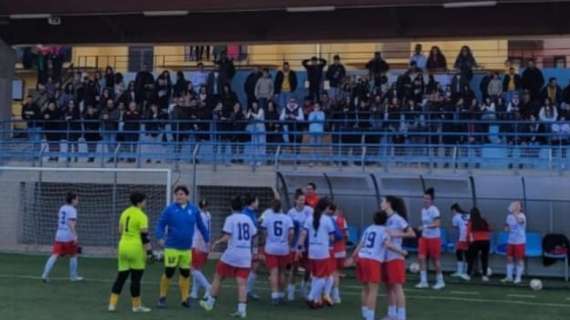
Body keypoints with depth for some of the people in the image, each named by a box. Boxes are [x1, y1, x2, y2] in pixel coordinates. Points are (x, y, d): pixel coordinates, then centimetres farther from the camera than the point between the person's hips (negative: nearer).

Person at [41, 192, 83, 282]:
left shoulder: (62, 208, 17)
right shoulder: (72, 210, -8)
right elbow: (71, 223, -20)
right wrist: (75, 236, -26)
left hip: (59, 235, 7)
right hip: (68, 236, -7)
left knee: (55, 255, -1)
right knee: (73, 255, 10)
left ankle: (45, 274, -13)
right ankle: (73, 276, 17)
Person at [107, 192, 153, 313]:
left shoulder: (125, 213, 11)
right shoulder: (142, 216, -13)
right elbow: (144, 236, -16)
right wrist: (149, 250, -11)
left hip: (123, 247, 7)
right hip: (136, 249, -7)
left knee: (121, 277, 11)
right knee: (136, 278, 2)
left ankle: (112, 304, 7)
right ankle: (137, 306, 11)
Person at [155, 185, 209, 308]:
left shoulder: (194, 210, 1)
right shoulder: (170, 209, -7)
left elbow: (201, 226, 9)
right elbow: (160, 224, -5)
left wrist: (207, 240, 12)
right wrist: (160, 237, -20)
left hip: (187, 248, 3)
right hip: (172, 247, -3)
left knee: (186, 273, 10)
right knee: (168, 272, -3)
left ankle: (184, 298, 21)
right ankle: (162, 297, 14)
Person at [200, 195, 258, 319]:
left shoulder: (230, 219, -5)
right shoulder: (248, 219, 10)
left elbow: (227, 237, -14)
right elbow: (253, 235, 12)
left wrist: (217, 242, 2)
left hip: (231, 254, -4)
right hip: (245, 256, 4)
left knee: (218, 277, 13)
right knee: (242, 283, 0)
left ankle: (210, 303, 20)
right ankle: (242, 309, -9)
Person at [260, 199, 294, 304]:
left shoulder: (267, 217, -2)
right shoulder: (287, 218, -1)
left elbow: (264, 232, -2)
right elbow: (291, 232, -10)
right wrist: (288, 242, 4)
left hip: (270, 249, -1)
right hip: (284, 249, 1)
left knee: (274, 272, -2)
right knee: (282, 272, 15)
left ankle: (275, 295, -13)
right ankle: (281, 294, 24)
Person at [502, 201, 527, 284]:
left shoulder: (522, 216, -11)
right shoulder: (509, 216, 8)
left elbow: (520, 221, -37)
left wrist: (514, 212, -43)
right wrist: (506, 227, -4)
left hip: (519, 241, -6)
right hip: (511, 241, 6)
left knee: (519, 259, 0)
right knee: (509, 259, 8)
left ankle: (518, 277, 8)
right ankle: (509, 277, 16)